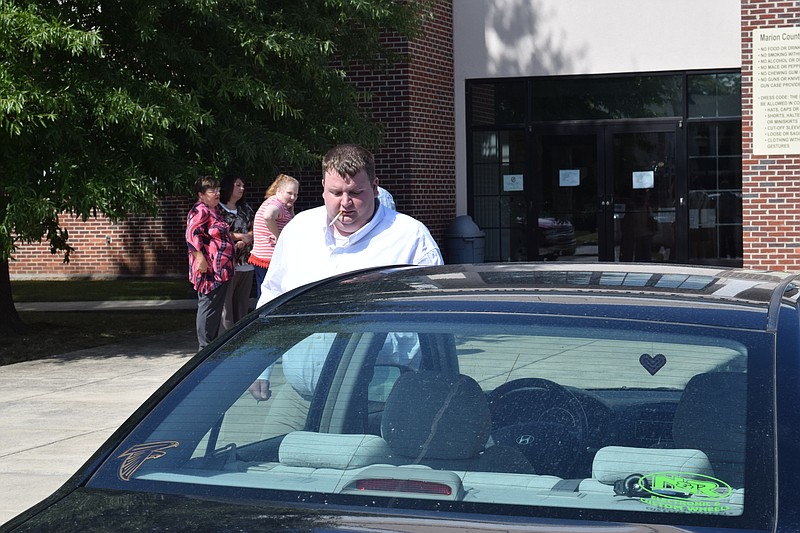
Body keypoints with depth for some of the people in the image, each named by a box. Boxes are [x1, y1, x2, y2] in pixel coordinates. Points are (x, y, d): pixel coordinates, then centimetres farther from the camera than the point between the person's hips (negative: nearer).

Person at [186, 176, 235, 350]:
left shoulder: (214, 210, 19)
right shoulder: (200, 211, -13)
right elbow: (192, 235, -24)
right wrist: (200, 258, -28)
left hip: (221, 269, 10)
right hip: (209, 270, -10)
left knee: (215, 308, 13)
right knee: (208, 306, -6)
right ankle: (205, 348, -2)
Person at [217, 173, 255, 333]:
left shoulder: (245, 208, 19)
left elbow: (254, 230, 12)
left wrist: (244, 239, -8)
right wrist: (240, 236, -8)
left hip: (246, 264, 6)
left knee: (242, 303, 8)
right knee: (225, 303, -8)